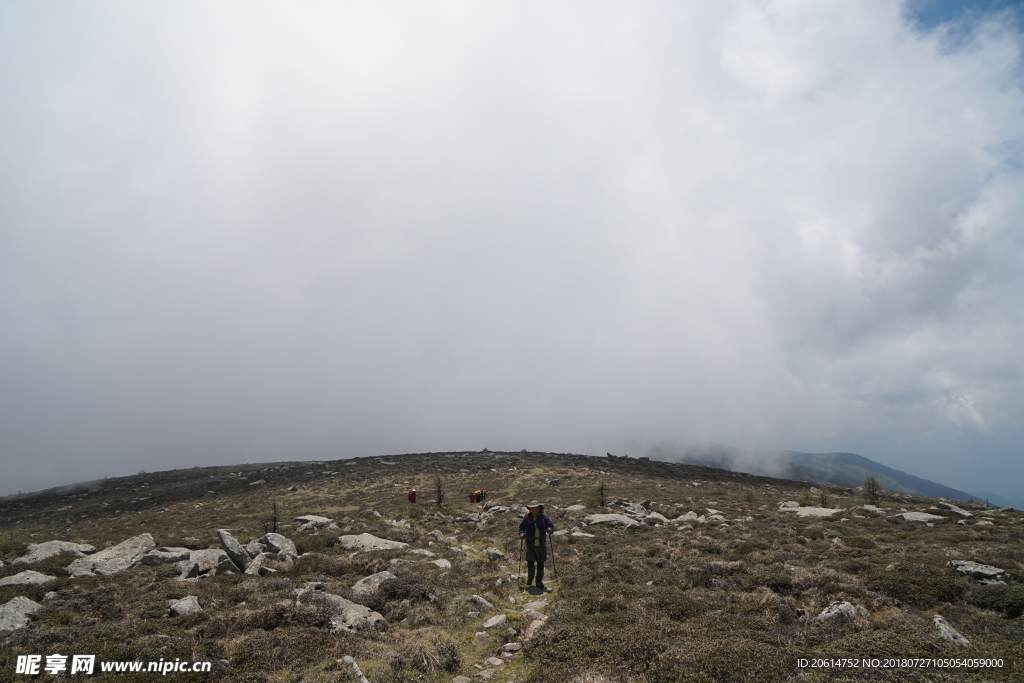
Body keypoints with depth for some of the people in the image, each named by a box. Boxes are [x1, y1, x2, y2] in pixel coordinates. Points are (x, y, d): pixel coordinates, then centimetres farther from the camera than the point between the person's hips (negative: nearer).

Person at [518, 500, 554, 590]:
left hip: (541, 543, 1)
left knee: (540, 563, 7)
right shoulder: (527, 517, -4)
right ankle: (529, 579, 20)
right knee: (530, 562, -5)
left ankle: (539, 582, 22)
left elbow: (551, 526, 0)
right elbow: (521, 527, 1)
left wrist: (550, 529, -23)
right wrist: (521, 534, -19)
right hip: (530, 543, -1)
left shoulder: (544, 517, -3)